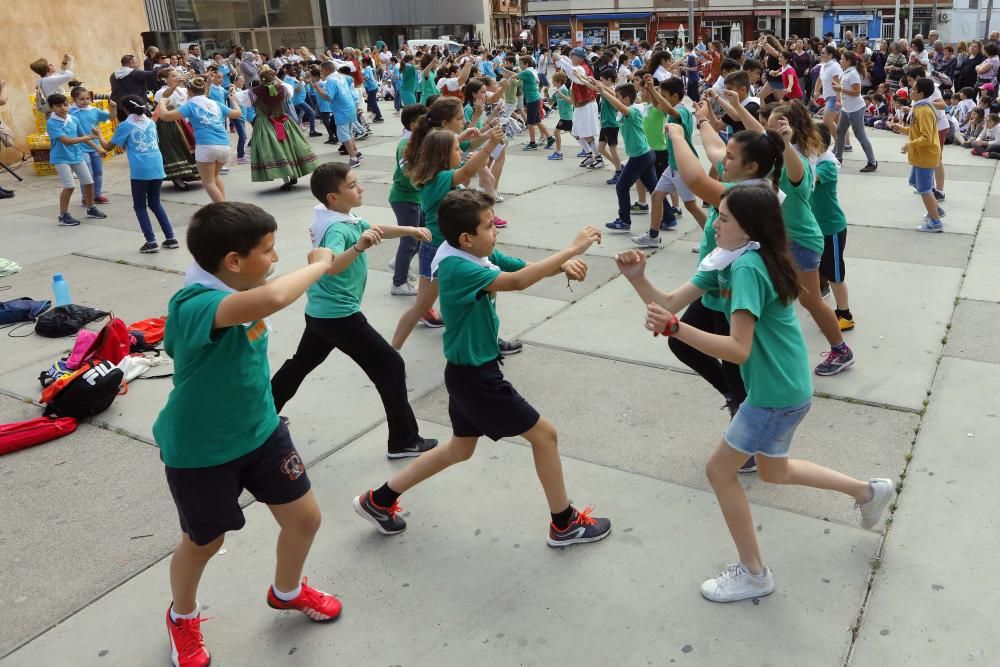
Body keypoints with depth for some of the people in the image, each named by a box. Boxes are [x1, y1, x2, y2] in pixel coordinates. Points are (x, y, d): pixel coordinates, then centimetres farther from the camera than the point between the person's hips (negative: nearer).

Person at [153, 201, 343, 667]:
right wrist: (318, 265, -39)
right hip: (199, 451, -7)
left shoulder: (239, 290, -8)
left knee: (304, 518, 13)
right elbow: (270, 299, -54)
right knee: (203, 542, 17)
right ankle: (182, 617, 51)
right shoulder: (194, 304, -35)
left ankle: (286, 591, 47)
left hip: (260, 431, 7)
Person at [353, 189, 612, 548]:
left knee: (460, 449, 23)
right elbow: (517, 282, -38)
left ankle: (378, 500, 31)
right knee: (544, 434, 2)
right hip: (475, 376, -10)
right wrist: (572, 249, -35)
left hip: (472, 370, 10)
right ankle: (564, 524, 19)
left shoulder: (481, 253, 0)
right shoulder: (458, 268, -26)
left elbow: (524, 267, 4)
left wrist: (562, 265, -18)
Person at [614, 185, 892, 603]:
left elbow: (738, 350, -32)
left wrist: (674, 329, -39)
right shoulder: (725, 261, 2)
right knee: (773, 471, 26)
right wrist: (638, 278, -21)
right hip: (782, 388, 10)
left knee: (720, 470, 3)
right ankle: (869, 491, 42)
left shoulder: (748, 267, -26)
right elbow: (669, 303, -4)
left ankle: (754, 574, 19)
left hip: (777, 394, -10)